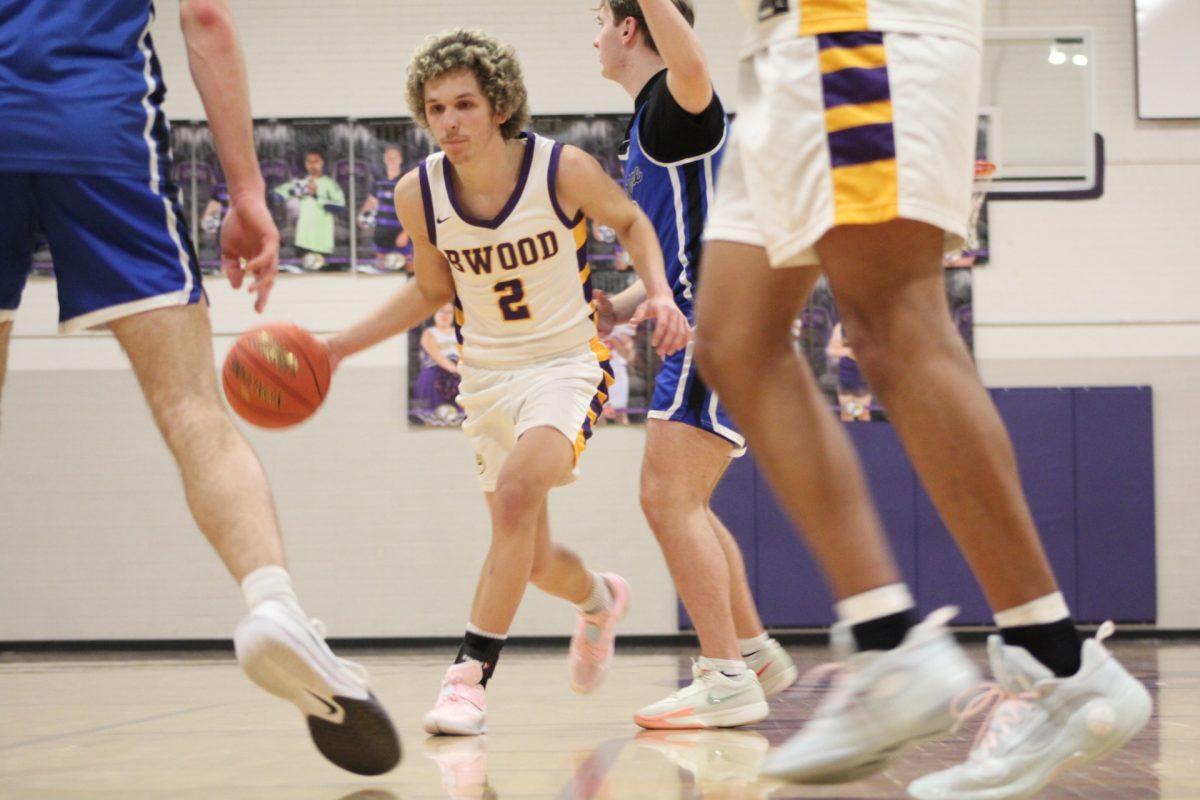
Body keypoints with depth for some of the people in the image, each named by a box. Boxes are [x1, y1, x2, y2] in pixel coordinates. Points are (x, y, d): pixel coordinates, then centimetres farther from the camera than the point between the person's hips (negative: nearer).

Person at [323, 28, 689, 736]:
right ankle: (601, 600, 50)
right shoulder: (418, 194, -11)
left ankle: (471, 676, -24)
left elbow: (631, 221, 2)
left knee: (517, 489, -32)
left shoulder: (564, 169, -19)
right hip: (487, 377, 4)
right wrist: (339, 346, -1)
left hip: (568, 363, -4)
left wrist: (660, 295, -15)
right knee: (533, 559, 13)